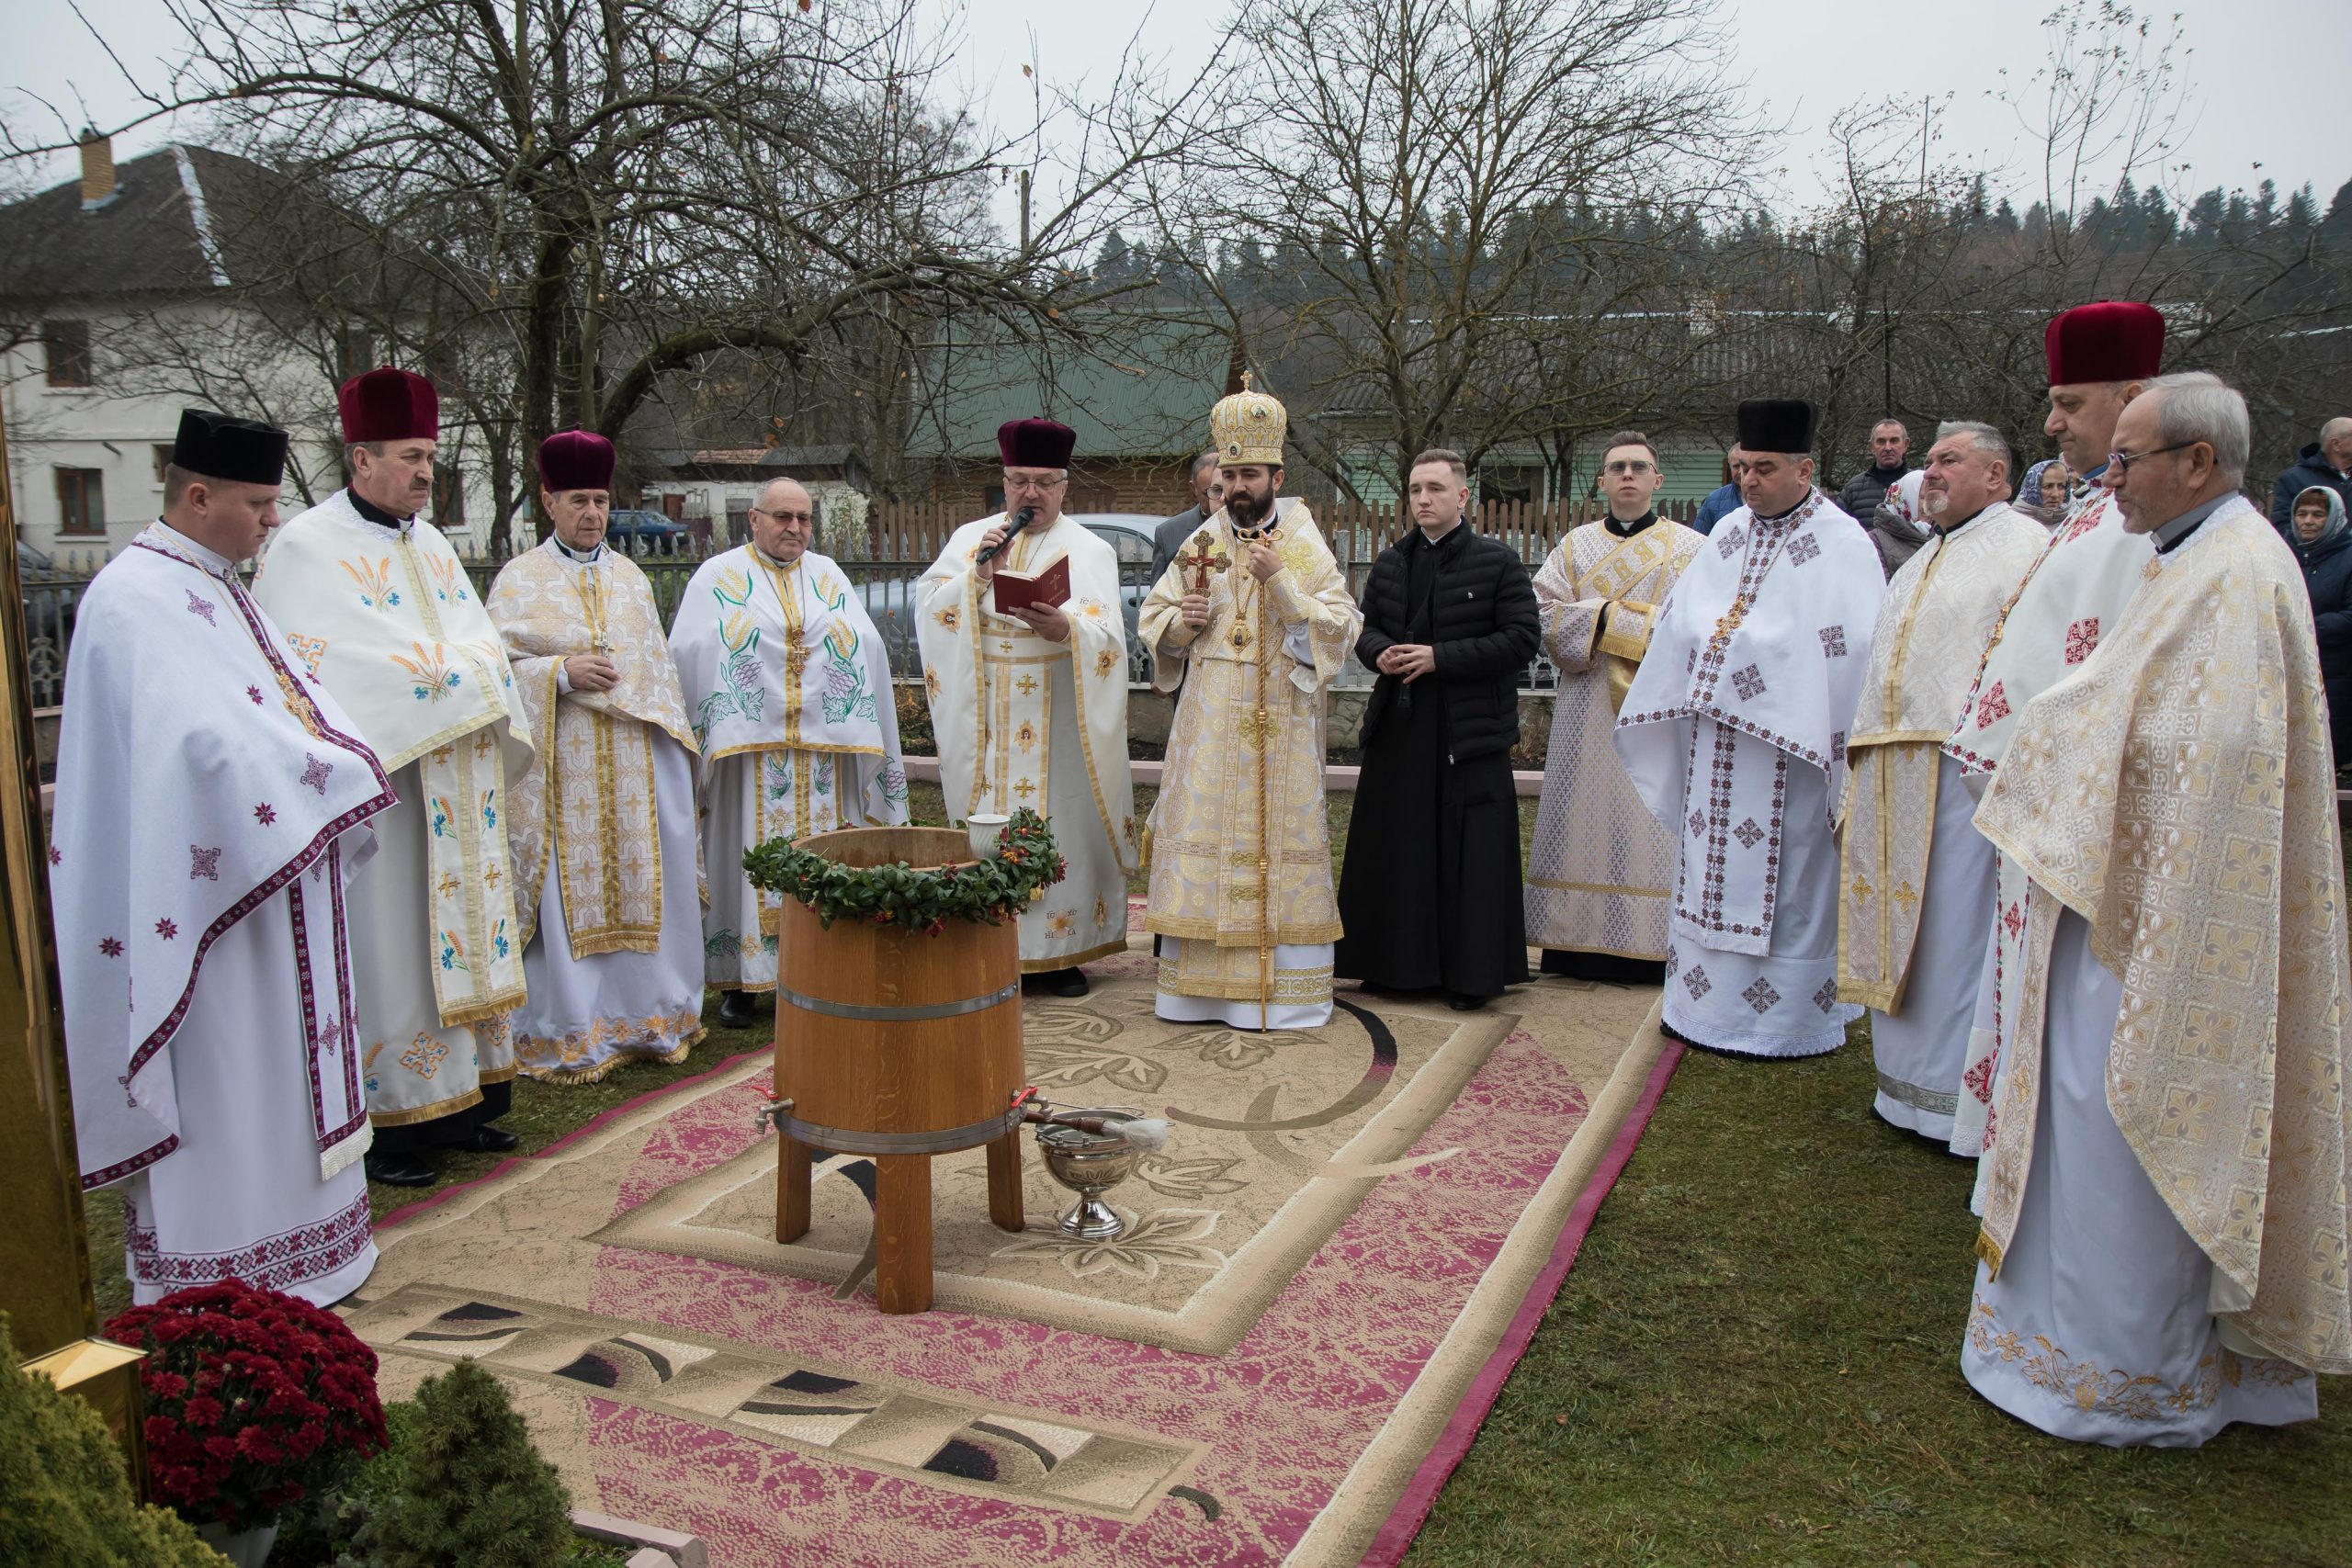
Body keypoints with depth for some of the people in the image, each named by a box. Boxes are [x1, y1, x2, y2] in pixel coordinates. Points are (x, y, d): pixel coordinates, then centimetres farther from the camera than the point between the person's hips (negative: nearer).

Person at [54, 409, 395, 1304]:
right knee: (218, 1075, -1)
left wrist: (343, 765, -7)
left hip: (273, 871, 10)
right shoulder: (135, 599, -15)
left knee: (278, 1068, 16)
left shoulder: (219, 591, 15)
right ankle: (219, 1287, 10)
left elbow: (293, 699, 12)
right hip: (211, 884, -10)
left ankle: (287, 1241, 29)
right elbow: (205, 737, -26)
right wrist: (332, 776, -17)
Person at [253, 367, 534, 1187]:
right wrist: (445, 672, -11)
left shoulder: (433, 544, 17)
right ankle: (382, 1127, 5)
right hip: (377, 786, -7)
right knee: (384, 950, -4)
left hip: (457, 795, 7)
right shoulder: (308, 548, -6)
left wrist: (441, 668, -8)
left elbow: (485, 646, 13)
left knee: (460, 933, 10)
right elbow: (332, 671, -17)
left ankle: (456, 1104, 19)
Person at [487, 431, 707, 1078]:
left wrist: (675, 741, 11)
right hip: (561, 763, -4)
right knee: (569, 888, -3)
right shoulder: (521, 580, 2)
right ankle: (567, 1031, 6)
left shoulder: (631, 577, 14)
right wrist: (562, 671, -17)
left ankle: (647, 1012, 17)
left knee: (642, 883, 5)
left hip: (637, 763, 4)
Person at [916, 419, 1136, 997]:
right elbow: (929, 607, 2)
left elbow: (1107, 635, -9)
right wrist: (978, 574, -12)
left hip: (1057, 719, -2)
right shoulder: (970, 538, 12)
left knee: (1060, 820, -1)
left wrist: (1064, 628, -29)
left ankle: (1058, 950, 8)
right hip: (985, 718, 2)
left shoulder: (1089, 550, 4)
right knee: (988, 822, 2)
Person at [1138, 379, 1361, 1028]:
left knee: (1279, 840, -2)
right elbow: (1151, 620, 15)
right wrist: (1182, 622, -8)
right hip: (1209, 725, 3)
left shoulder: (1307, 548, 1)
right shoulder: (1200, 546, 10)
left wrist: (1279, 580, -18)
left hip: (1280, 726, -3)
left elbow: (1343, 628, -8)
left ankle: (1285, 987, 6)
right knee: (1202, 836, 2)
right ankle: (1200, 982, 10)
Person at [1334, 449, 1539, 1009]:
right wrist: (1381, 653, -6)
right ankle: (1400, 965, 20)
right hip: (1400, 731, 5)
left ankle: (1470, 976, 8)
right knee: (1397, 850, 7)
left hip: (1471, 731, -4)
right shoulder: (1391, 563, 12)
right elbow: (1366, 628, 19)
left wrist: (1438, 658, -15)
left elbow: (1522, 639, -9)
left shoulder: (1498, 561, -2)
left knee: (1468, 854, -2)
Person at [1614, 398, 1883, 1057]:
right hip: (1713, 743, 6)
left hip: (1789, 748, -6)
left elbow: (1856, 650, -14)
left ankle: (1788, 1016, 13)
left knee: (1785, 878, 1)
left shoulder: (1842, 546, -8)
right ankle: (1710, 1000, 24)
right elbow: (1680, 622, 15)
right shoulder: (1728, 534, 11)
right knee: (1711, 872, 12)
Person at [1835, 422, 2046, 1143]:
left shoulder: (2025, 547, -3)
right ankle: (1908, 1079, 21)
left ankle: (1965, 1093, 6)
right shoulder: (1922, 562, 25)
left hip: (1962, 766, -8)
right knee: (1902, 926, 11)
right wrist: (1862, 756, 17)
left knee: (1958, 925, -4)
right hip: (1892, 772, 8)